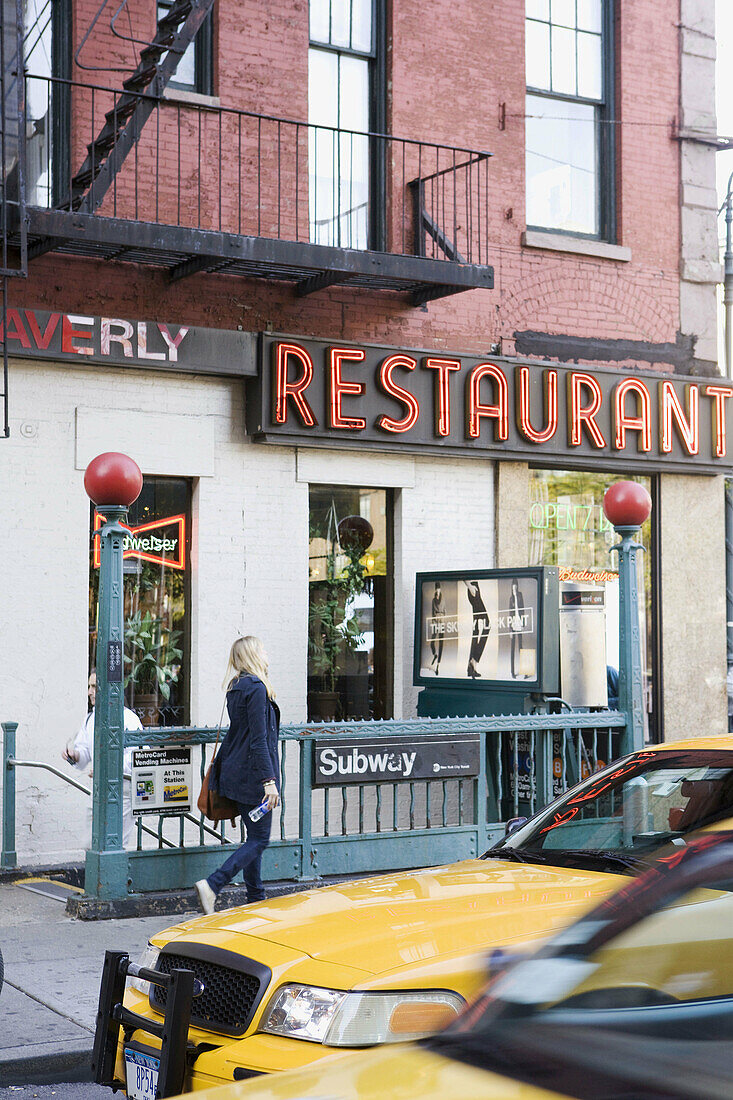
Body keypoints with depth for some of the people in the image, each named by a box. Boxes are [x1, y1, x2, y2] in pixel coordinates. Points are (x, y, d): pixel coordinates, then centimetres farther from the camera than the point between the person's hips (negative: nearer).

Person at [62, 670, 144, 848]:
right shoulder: (90, 719, 14)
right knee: (92, 846, 8)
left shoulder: (128, 718, -11)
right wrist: (75, 755, -2)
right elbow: (84, 751, 21)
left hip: (122, 788, -8)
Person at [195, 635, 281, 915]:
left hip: (237, 773, 9)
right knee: (259, 839, -5)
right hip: (253, 775, -9)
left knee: (254, 836, 15)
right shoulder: (256, 688, -16)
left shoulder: (236, 689, 11)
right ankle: (212, 885, -15)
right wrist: (269, 780, -22)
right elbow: (258, 740, -20)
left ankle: (256, 899, 18)